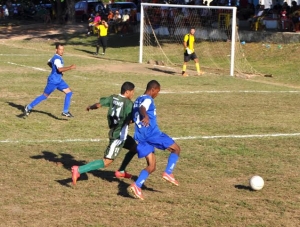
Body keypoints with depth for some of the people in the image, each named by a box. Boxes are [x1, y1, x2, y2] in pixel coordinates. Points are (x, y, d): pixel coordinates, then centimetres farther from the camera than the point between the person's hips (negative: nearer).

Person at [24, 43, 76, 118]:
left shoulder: (57, 57, 10)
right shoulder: (57, 59, -20)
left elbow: (49, 62, 27)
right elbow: (60, 69, -34)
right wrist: (70, 67, -38)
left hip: (59, 81, 9)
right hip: (53, 81, -9)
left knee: (69, 93, 1)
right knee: (45, 96, -1)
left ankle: (65, 112, 3)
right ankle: (28, 107, 10)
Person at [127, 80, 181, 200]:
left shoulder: (138, 100, 20)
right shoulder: (148, 99, -7)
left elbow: (133, 116, 33)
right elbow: (142, 108, -30)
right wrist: (146, 116, -52)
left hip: (140, 137, 8)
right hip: (152, 133, -8)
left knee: (151, 166, 8)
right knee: (176, 149, 9)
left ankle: (136, 186, -13)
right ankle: (168, 173, -6)